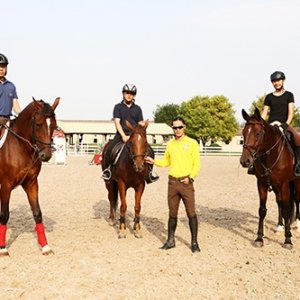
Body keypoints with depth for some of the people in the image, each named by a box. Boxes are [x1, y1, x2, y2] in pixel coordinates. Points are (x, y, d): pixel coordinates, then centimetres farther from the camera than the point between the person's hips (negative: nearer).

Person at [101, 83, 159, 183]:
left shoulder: (137, 109, 14)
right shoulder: (118, 107, 6)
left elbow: (141, 124, 12)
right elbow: (117, 122, -4)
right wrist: (124, 136, -17)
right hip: (121, 135, -2)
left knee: (149, 151, -17)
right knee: (109, 150, -26)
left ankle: (149, 171, 1)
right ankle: (107, 169, -1)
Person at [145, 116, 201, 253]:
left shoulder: (192, 143, -3)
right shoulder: (170, 144, 10)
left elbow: (197, 164, -5)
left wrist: (190, 177, -16)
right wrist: (154, 161, 3)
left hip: (186, 182, -4)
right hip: (172, 182, 4)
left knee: (191, 213, -1)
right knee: (172, 213, 11)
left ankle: (194, 242, 9)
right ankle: (170, 241, 21)